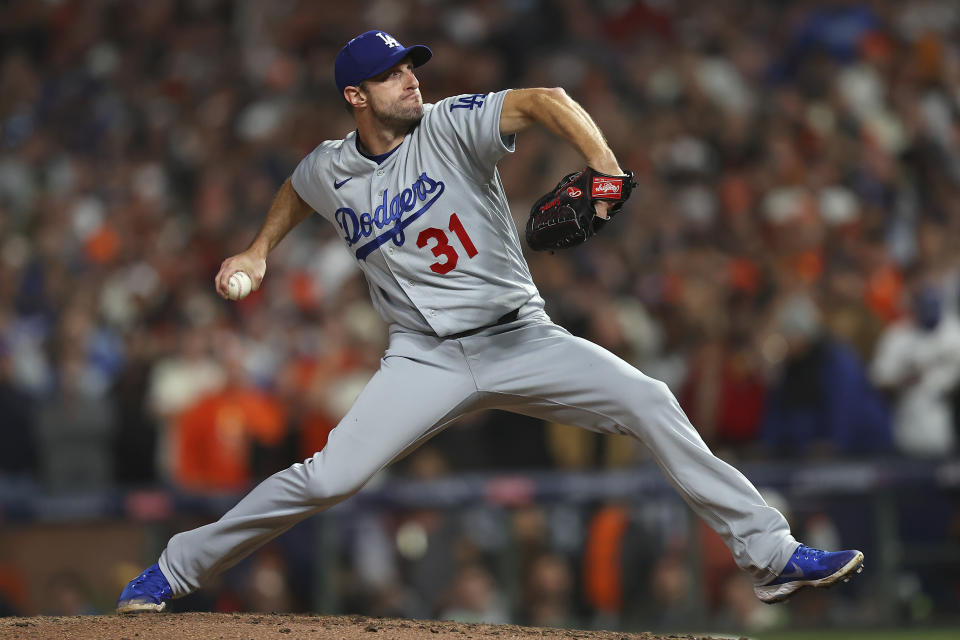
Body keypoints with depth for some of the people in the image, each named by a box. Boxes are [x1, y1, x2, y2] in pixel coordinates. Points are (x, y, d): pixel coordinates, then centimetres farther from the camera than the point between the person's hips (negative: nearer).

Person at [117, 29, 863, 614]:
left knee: (649, 402, -18)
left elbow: (541, 99, -26)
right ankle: (175, 570, 5)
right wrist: (259, 251, 19)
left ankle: (768, 552, -15)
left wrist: (603, 162, -41)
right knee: (327, 479, -13)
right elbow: (298, 190, 30)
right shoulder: (332, 170, 3)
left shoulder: (451, 126, -8)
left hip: (521, 341, 0)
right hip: (426, 360, 1)